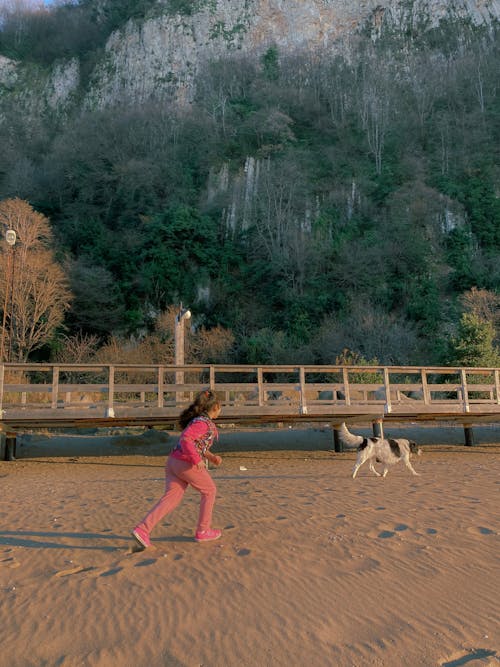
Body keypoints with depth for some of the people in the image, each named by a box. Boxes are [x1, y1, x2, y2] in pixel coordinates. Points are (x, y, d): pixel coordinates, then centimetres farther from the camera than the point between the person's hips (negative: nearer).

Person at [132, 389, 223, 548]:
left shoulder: (199, 419, 18)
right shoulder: (203, 423, -13)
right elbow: (185, 439, -27)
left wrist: (211, 457, 21)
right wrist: (197, 459, -26)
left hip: (173, 461, 8)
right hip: (187, 464, -8)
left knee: (170, 499, 6)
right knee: (209, 490, 13)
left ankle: (142, 529, -6)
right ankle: (203, 531, 22)